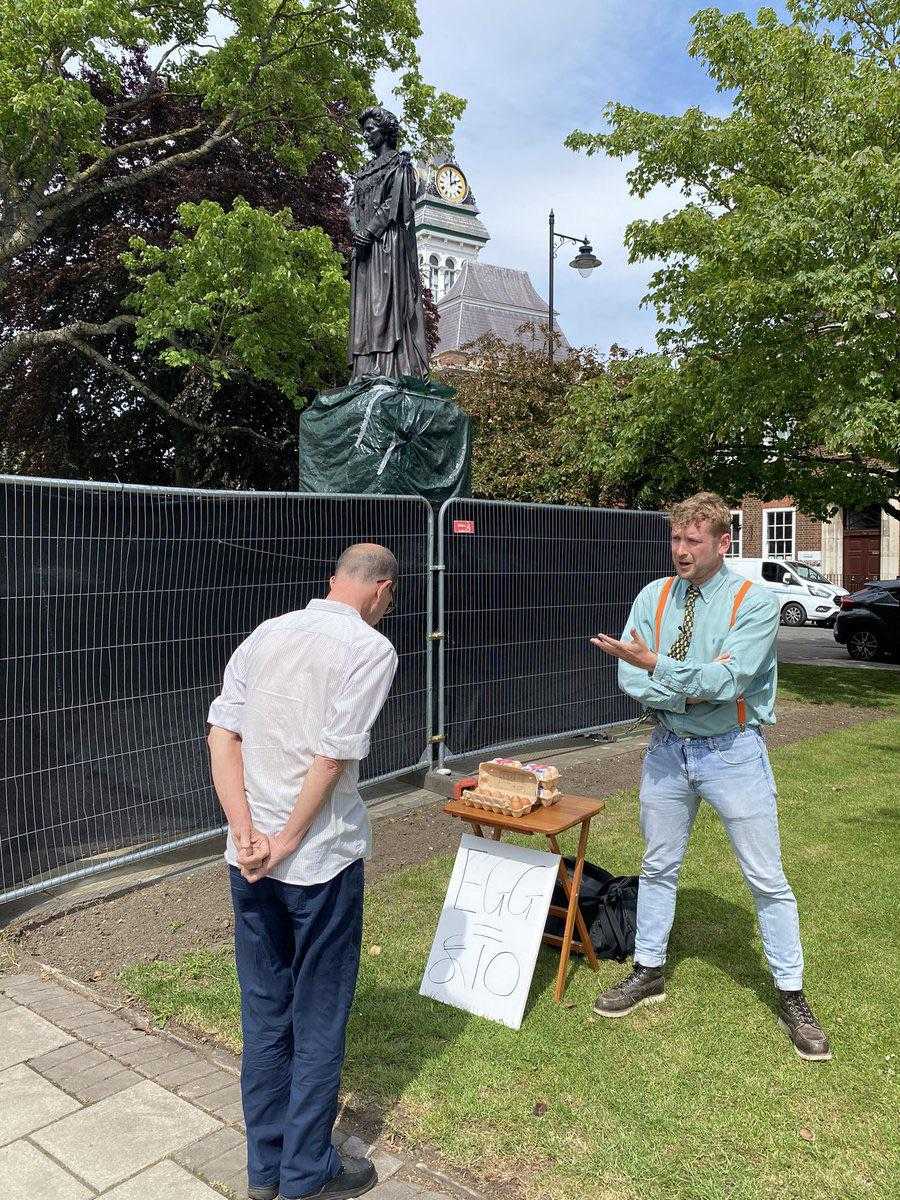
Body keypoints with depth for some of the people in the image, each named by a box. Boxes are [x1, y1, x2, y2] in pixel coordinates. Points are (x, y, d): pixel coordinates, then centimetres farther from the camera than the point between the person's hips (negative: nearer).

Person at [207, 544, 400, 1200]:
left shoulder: (266, 634, 5)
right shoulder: (372, 649, -12)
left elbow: (222, 735, -1)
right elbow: (333, 758, -19)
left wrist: (246, 832, -5)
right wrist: (287, 842, -10)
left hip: (251, 857, 6)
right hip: (323, 859, -5)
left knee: (264, 1012, 19)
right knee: (319, 1019, 13)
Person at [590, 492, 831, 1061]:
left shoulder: (756, 602, -13)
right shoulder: (654, 597, -2)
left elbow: (729, 680, -25)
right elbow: (631, 680, -9)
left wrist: (657, 665, -30)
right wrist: (694, 687, -21)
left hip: (733, 752, -3)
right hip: (668, 748, 4)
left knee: (767, 879, 6)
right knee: (659, 866, 16)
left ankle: (792, 995, 25)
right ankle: (649, 971, 35)